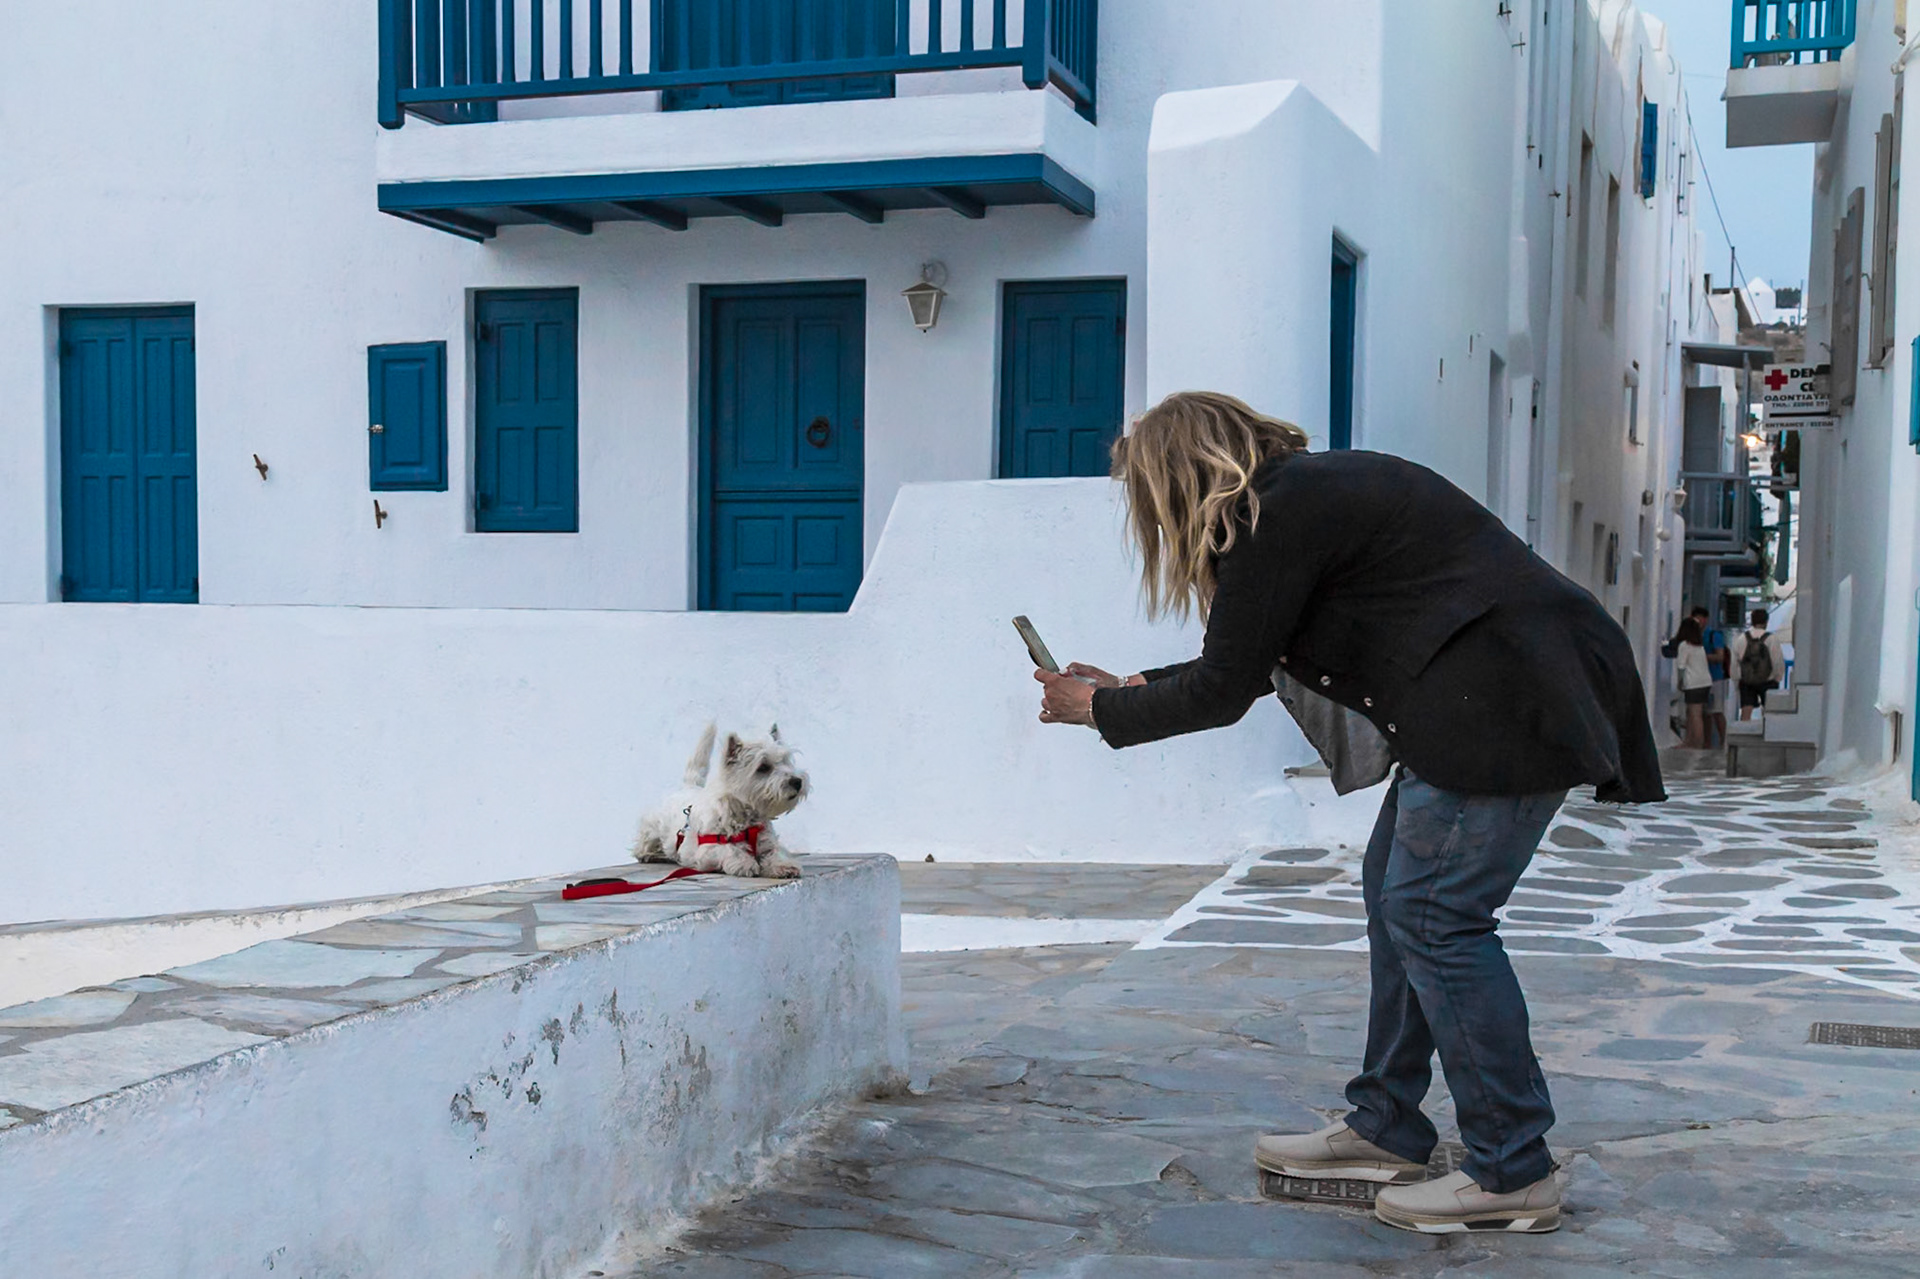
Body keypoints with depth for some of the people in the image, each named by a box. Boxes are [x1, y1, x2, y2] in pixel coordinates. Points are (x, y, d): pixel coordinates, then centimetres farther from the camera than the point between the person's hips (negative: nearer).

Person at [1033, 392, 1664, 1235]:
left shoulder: (1276, 515, -13)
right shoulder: (1310, 490, 18)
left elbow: (1223, 690, -10)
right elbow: (1252, 665, 26)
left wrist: (1098, 709, 4)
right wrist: (1127, 689, 29)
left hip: (1504, 699, -11)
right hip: (1494, 697, 11)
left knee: (1432, 911, -8)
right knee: (1394, 886, 13)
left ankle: (1513, 1175, -1)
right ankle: (1386, 1132, 20)